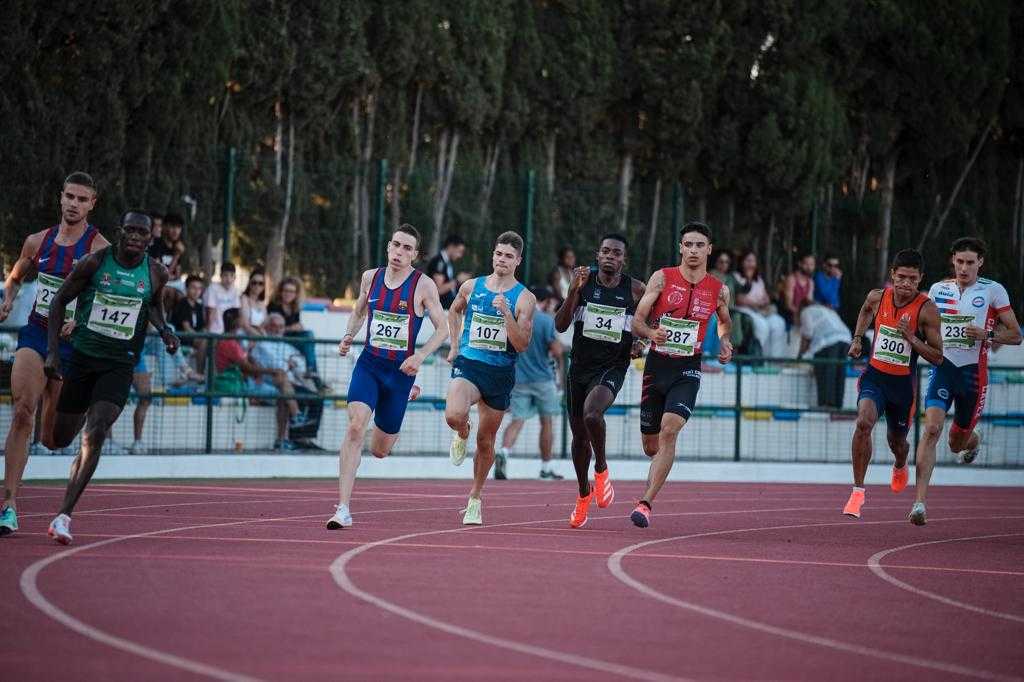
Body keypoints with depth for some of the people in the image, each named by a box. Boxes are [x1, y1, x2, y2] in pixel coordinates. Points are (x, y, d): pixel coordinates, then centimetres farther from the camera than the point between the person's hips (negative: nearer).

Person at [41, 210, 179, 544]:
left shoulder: (156, 273, -2)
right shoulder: (94, 263, -8)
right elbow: (60, 301, 1)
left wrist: (163, 330, 1)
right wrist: (52, 351, -5)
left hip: (120, 364, -1)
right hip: (82, 355, 1)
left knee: (94, 436, -20)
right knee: (61, 438, 9)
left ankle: (64, 515, -21)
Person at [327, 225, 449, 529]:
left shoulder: (423, 286, -6)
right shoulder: (370, 277, 3)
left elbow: (442, 329, -2)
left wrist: (420, 356, -17)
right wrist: (349, 335, 3)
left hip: (400, 369, -1)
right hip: (369, 363, 1)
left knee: (379, 449, 10)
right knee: (356, 425, -24)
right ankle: (343, 509, -23)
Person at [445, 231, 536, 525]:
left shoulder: (524, 299, -4)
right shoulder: (471, 287, 4)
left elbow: (521, 345, -11)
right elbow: (454, 312, 26)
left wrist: (506, 313, -23)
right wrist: (454, 346, 17)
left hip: (501, 373, 0)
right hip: (468, 366, 0)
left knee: (486, 441, 10)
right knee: (454, 415, -29)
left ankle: (475, 499, 28)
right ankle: (462, 435, 9)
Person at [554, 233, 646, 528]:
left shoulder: (636, 290, -4)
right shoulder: (584, 281, -2)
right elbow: (561, 325, -7)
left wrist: (642, 343, -8)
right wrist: (573, 291, -20)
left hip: (612, 368, -3)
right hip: (579, 367, 3)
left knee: (591, 414, -31)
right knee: (579, 434, 11)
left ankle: (601, 470, -5)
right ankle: (584, 493, 33)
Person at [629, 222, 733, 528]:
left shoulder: (718, 291, 3)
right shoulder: (662, 278, -3)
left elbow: (725, 321, 25)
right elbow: (637, 320, -6)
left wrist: (724, 342, 4)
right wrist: (650, 333, -27)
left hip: (687, 370, -1)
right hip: (656, 365, 1)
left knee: (669, 430, -24)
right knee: (651, 446, 9)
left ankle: (646, 503, -24)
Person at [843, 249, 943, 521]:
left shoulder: (926, 310, -15)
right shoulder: (878, 297, -6)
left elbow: (937, 357, -13)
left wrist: (911, 337, -25)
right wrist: (857, 339, 13)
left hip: (903, 383, 0)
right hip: (874, 375, 0)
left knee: (897, 441, 17)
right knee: (864, 421, -28)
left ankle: (900, 466, 58)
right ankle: (858, 492, -20)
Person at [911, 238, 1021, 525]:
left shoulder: (993, 291, -1)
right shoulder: (938, 290, 7)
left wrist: (987, 335, -18)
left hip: (973, 371, -1)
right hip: (943, 366, 1)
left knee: (957, 443, 12)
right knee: (931, 428, -20)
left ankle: (973, 440, 53)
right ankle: (920, 502, -23)